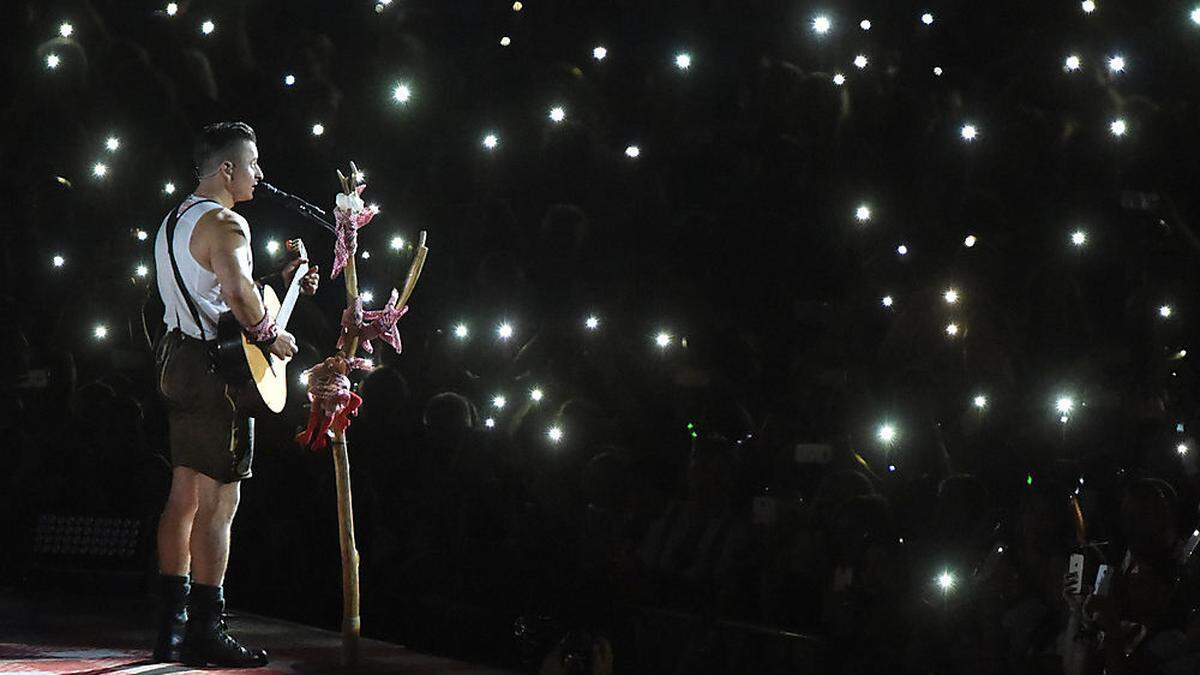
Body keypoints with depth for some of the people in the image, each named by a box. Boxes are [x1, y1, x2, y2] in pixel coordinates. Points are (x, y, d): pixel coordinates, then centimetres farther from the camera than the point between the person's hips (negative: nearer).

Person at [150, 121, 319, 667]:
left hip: (177, 360, 10)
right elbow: (238, 289, -31)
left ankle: (173, 624, 15)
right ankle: (206, 632, -9)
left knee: (185, 496, 12)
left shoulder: (175, 221, 19)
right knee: (218, 503, -9)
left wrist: (279, 284, 20)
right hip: (217, 368, -10)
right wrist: (272, 336, -16)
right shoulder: (226, 224, -14)